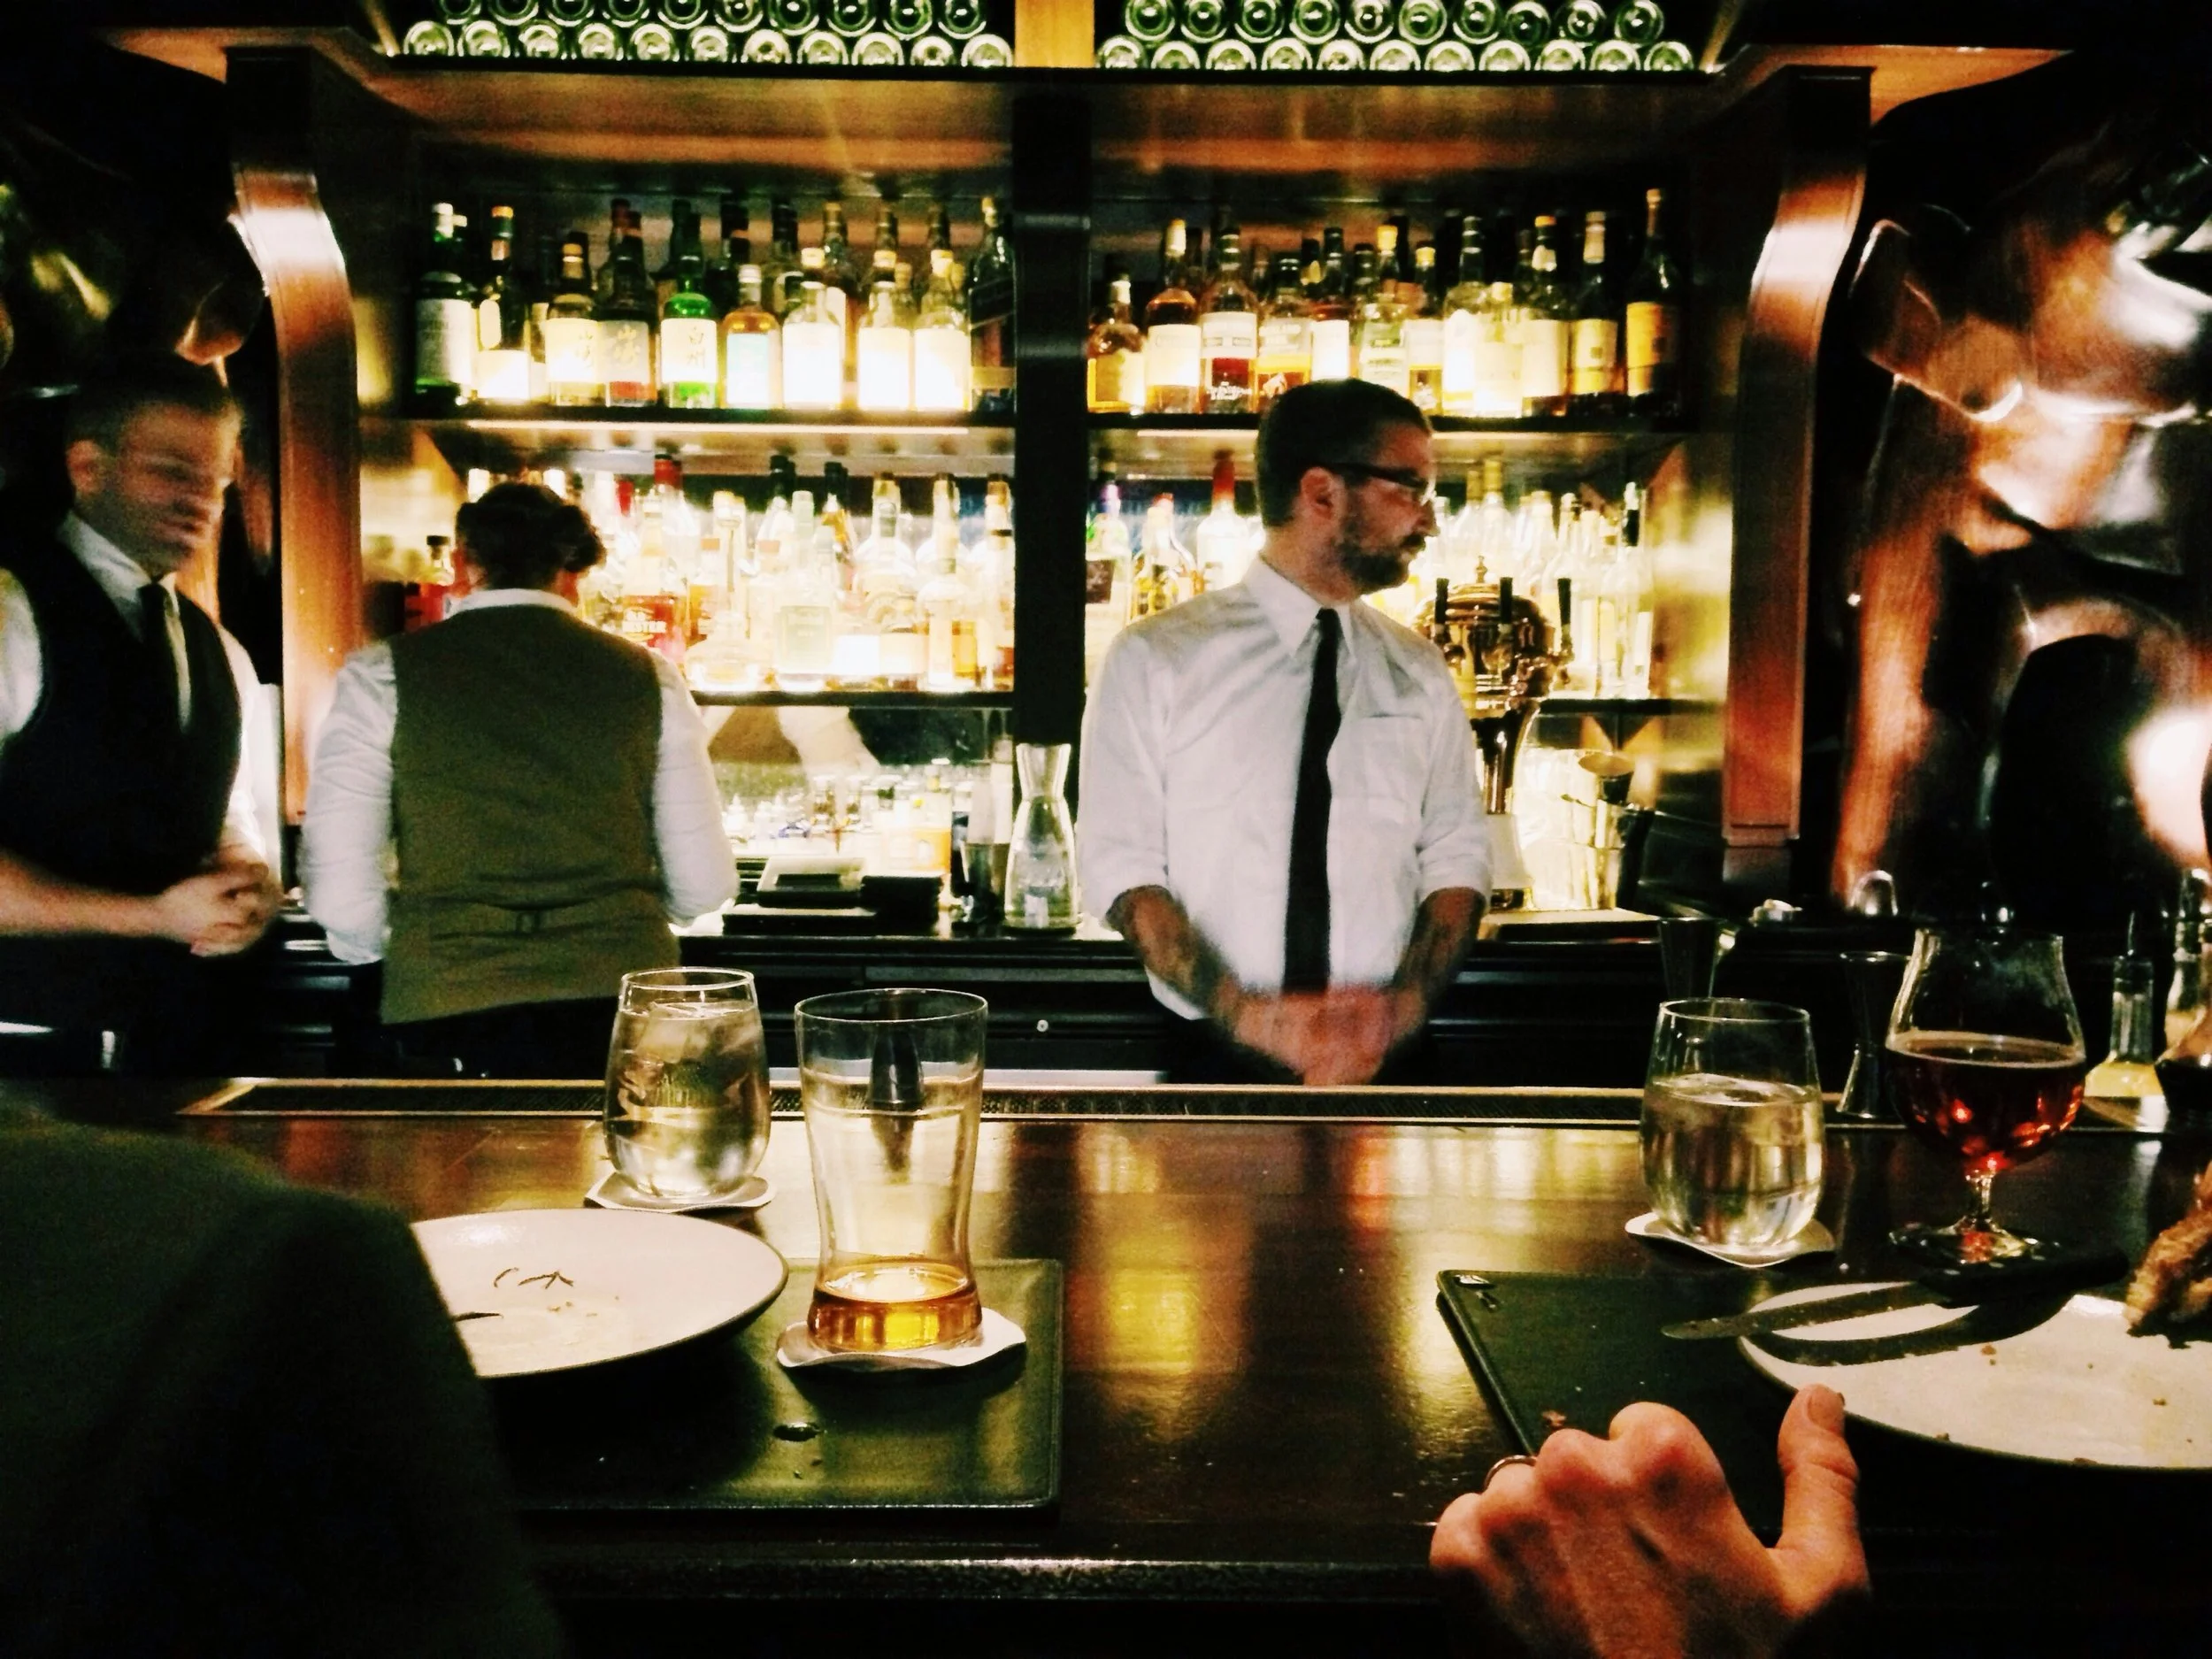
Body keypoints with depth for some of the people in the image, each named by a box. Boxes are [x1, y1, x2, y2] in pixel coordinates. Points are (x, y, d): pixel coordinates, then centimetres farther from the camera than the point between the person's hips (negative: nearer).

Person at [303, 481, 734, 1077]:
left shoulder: (381, 676, 2)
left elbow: (339, 893, -4)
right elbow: (703, 886, 6)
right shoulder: (647, 677, 6)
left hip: (448, 1009, -1)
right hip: (620, 1002, 2)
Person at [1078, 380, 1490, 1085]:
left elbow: (1456, 859, 5)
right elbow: (1122, 866, -7)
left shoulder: (1420, 675, 6)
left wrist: (1405, 1002, -12)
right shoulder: (1155, 659, -4)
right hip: (1218, 1060, -2)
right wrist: (1247, 1013, -18)